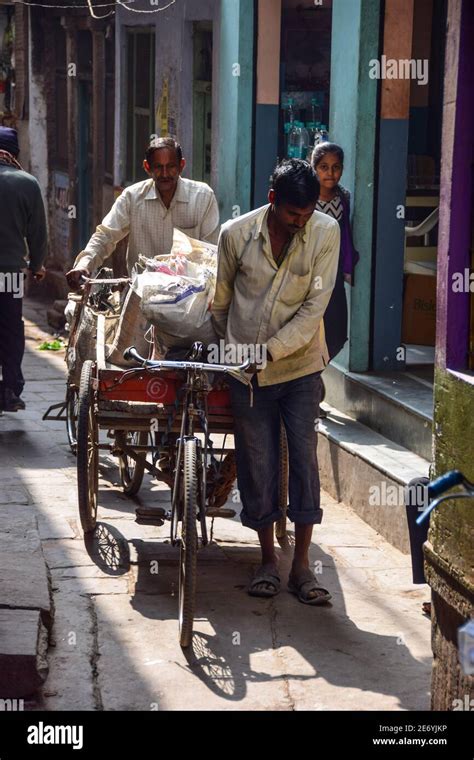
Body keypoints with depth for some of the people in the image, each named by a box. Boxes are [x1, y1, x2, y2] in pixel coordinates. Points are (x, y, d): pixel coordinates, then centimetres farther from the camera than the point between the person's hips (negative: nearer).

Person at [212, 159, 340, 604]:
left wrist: (270, 350, -18)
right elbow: (220, 301, 7)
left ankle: (301, 564, 7)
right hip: (247, 371, 0)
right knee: (257, 464, 5)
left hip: (301, 366, 0)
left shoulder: (325, 233, -11)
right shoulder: (236, 233, -9)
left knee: (304, 459, -1)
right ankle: (268, 560, 19)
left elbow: (314, 307, -12)